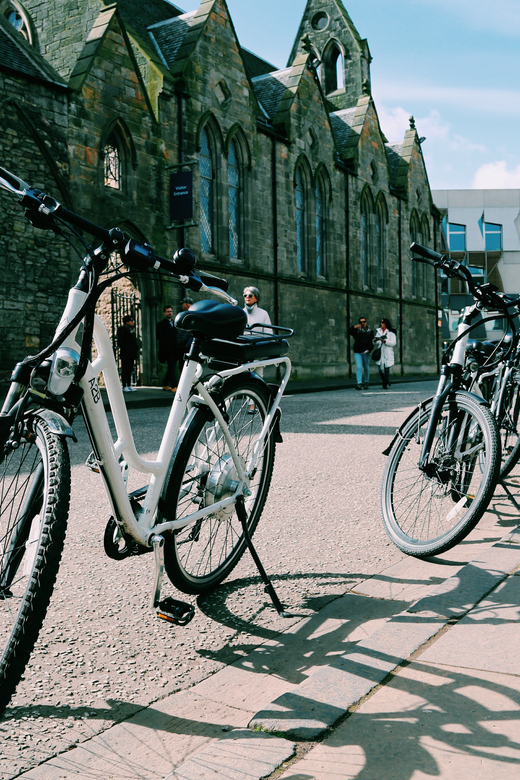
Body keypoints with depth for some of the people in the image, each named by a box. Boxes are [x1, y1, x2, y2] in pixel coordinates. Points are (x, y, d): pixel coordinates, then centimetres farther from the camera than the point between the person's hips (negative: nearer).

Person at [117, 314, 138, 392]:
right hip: (125, 354, -8)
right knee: (125, 370, -3)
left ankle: (129, 386, 16)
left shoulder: (131, 329, 15)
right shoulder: (122, 330, -8)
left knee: (130, 370, 11)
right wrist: (127, 349, -18)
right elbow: (120, 343, -12)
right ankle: (124, 386, 0)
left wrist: (136, 348, 8)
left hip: (131, 354, 8)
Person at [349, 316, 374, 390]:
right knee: (359, 368, -12)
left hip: (366, 352, 1)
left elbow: (372, 341, -1)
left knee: (366, 368, 11)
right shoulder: (356, 330, 8)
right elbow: (350, 331, -10)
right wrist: (354, 327, -30)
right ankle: (359, 383, -18)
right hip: (357, 352, -1)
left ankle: (366, 382, 24)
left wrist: (369, 349, -18)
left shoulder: (370, 331, 7)